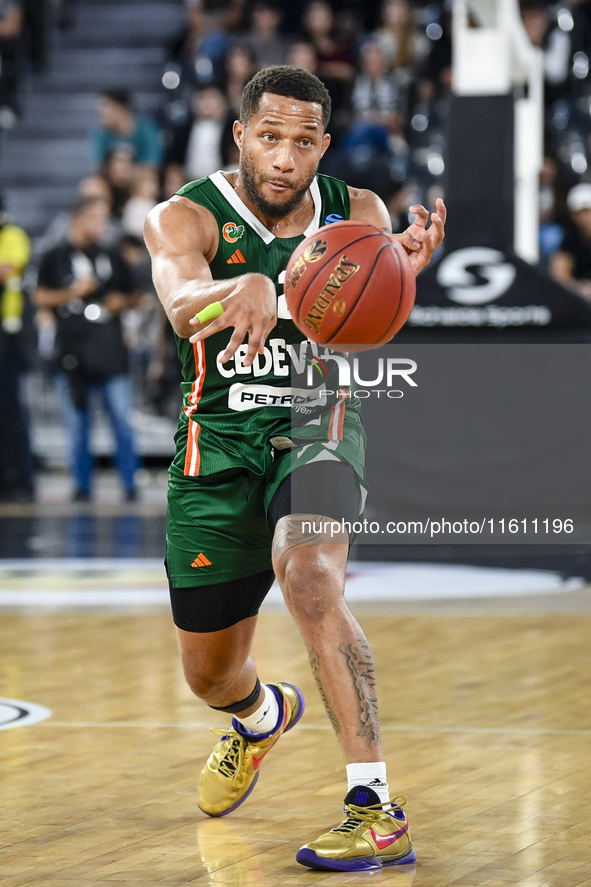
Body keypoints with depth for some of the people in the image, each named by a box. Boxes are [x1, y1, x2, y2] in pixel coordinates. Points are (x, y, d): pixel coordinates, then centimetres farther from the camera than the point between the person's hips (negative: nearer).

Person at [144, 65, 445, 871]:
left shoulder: (356, 212, -5)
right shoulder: (187, 217, -11)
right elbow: (182, 306, -34)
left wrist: (404, 268, -49)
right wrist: (245, 289, -57)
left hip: (317, 420, -1)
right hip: (219, 441, 1)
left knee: (308, 577, -33)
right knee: (208, 676, 10)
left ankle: (376, 812, -32)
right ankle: (263, 715, 51)